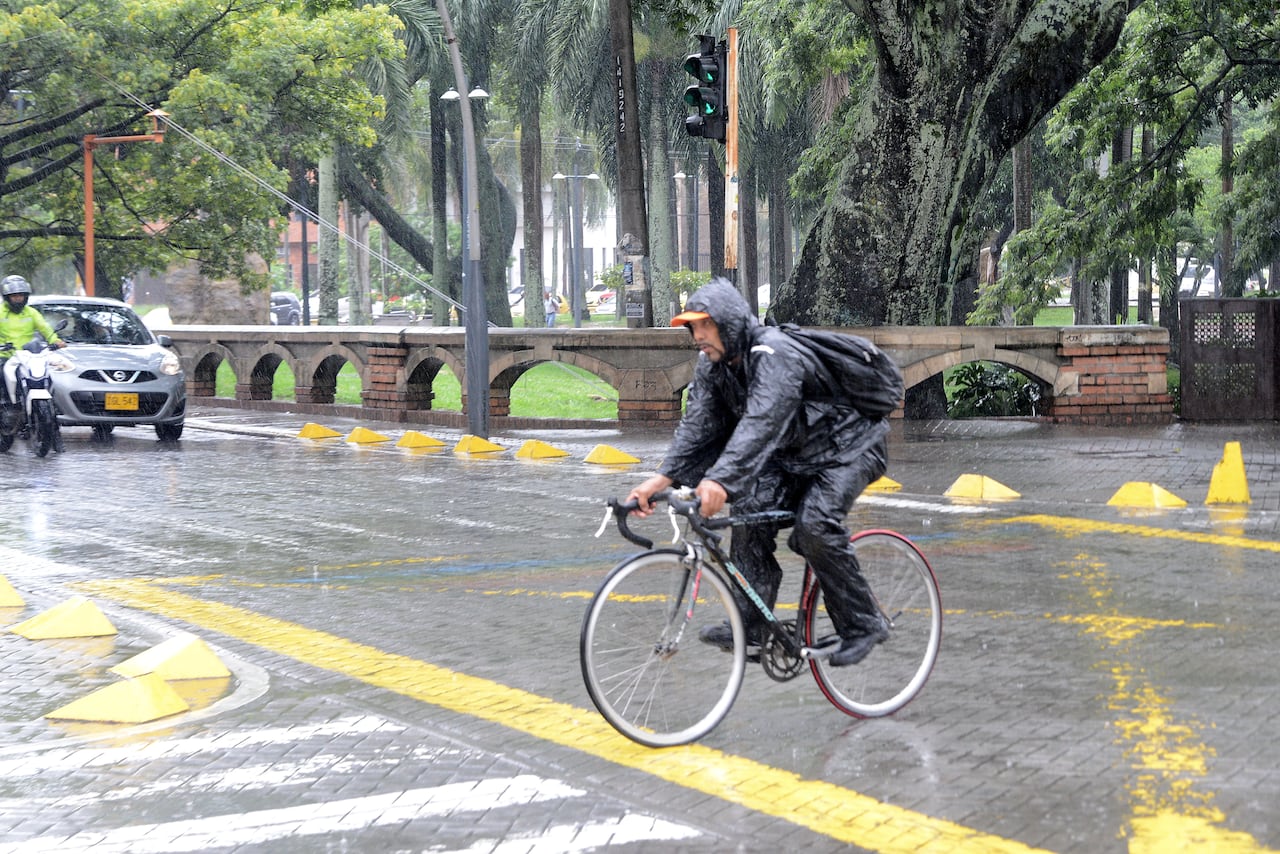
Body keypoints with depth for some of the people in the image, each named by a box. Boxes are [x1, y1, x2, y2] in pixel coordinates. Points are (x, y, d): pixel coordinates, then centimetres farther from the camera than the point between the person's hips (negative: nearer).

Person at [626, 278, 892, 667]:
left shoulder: (775, 354, -31)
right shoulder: (713, 365, -4)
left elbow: (761, 423, -44)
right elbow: (698, 425, -10)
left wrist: (721, 481, -56)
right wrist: (660, 480, -25)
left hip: (848, 446, -8)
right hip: (795, 455, 8)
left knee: (815, 525, -26)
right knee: (752, 510, -13)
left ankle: (864, 624, -9)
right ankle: (749, 629, -10)